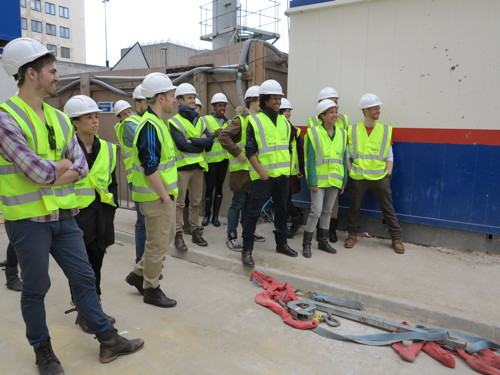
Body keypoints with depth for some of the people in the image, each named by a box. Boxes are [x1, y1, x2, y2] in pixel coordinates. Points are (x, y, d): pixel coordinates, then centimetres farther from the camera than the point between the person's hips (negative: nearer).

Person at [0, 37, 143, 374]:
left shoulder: (58, 118, 8)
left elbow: (81, 165, 3)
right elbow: (37, 171, -22)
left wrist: (51, 173, -14)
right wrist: (64, 164, -4)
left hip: (63, 216, 6)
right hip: (29, 219, -6)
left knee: (84, 278, 12)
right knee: (36, 288, 11)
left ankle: (108, 340, 25)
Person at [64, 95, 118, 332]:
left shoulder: (107, 149, 7)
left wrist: (111, 206, 6)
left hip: (101, 214, 5)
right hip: (76, 215, -5)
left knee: (96, 262, 15)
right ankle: (83, 313, 23)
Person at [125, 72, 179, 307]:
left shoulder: (157, 122, 13)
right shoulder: (150, 126, -20)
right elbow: (150, 169, -25)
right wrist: (164, 196, -19)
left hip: (164, 193, 10)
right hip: (155, 197, -10)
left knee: (166, 236, 21)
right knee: (158, 243, 3)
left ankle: (139, 274, 34)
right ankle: (151, 290, 21)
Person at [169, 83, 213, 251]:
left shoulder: (199, 121, 13)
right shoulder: (174, 121, -4)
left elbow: (210, 141, -1)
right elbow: (182, 145, -18)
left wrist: (192, 140, -14)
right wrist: (201, 143, -7)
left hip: (198, 166, 6)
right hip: (182, 167, -5)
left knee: (196, 202, 12)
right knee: (179, 203, 0)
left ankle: (196, 232, 22)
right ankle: (178, 235, 7)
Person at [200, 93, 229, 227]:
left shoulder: (227, 122, 12)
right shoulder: (204, 120, -2)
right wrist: (214, 134, -22)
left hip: (223, 159, 4)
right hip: (210, 159, -4)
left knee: (219, 187, 7)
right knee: (209, 187, -1)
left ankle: (215, 216, 17)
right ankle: (207, 214, 18)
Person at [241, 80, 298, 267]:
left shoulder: (284, 122, 12)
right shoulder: (255, 121, -7)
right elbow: (250, 151, -10)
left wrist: (288, 169, 8)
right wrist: (261, 172, -16)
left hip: (282, 175, 6)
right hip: (263, 176, -6)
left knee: (282, 210, 16)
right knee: (253, 211, -3)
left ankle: (281, 243, 32)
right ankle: (247, 249, 7)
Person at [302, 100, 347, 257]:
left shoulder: (341, 133, 8)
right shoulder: (314, 133, -8)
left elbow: (343, 159, 11)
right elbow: (310, 160, -10)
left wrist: (344, 181, 9)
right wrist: (312, 181, -15)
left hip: (334, 180, 5)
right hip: (319, 180, -5)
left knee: (327, 211, 14)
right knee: (316, 211, -8)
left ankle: (323, 241, 26)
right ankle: (306, 243, 6)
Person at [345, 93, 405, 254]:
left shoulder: (386, 130, 4)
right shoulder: (352, 130, 1)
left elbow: (389, 156, 6)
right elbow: (347, 153, 5)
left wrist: (388, 174, -1)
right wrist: (350, 171, -2)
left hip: (380, 177, 0)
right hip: (357, 178, 0)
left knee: (388, 208, 5)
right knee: (354, 207, 10)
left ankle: (396, 238, 18)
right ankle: (352, 234, 28)